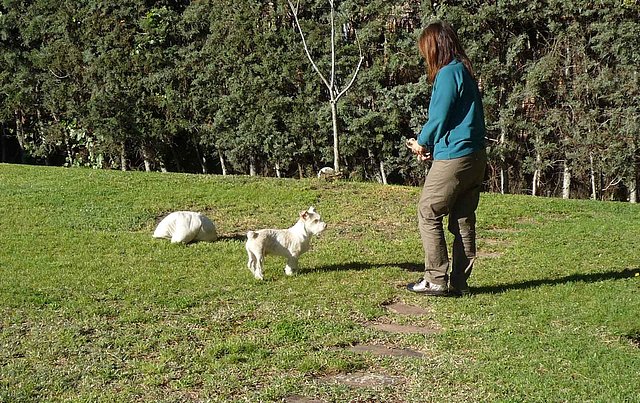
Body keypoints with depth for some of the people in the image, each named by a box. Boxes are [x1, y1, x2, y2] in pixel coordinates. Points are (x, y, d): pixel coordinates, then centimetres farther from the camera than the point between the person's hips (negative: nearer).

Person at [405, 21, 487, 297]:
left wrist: (421, 144, 5)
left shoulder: (448, 73, -12)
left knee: (428, 215, 1)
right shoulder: (465, 72, 16)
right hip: (475, 157, 9)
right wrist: (431, 147, 9)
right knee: (463, 221, 10)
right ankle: (459, 283, 14)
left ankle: (436, 280, 3)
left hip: (452, 158, -9)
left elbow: (438, 118, -14)